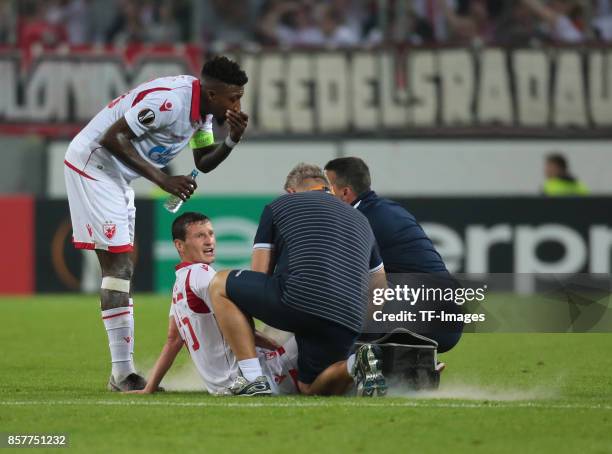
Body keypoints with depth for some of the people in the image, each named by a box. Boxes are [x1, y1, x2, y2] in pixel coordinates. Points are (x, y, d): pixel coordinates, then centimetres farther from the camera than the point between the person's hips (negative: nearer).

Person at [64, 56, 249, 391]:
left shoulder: (204, 108, 2)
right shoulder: (169, 101, -28)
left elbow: (203, 163, 11)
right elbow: (112, 138, -27)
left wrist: (232, 141, -8)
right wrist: (162, 179, -27)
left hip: (117, 175, 10)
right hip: (92, 164, -10)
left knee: (122, 269, 9)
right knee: (117, 265, -13)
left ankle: (123, 374, 11)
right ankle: (122, 373, -15)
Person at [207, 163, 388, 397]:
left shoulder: (278, 205, 19)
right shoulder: (360, 220, 32)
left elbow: (259, 277, 15)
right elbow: (382, 288, 30)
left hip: (300, 301, -5)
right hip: (350, 323, 5)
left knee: (220, 285, 18)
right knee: (310, 388, 27)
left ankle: (255, 381, 4)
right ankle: (354, 364, -7)